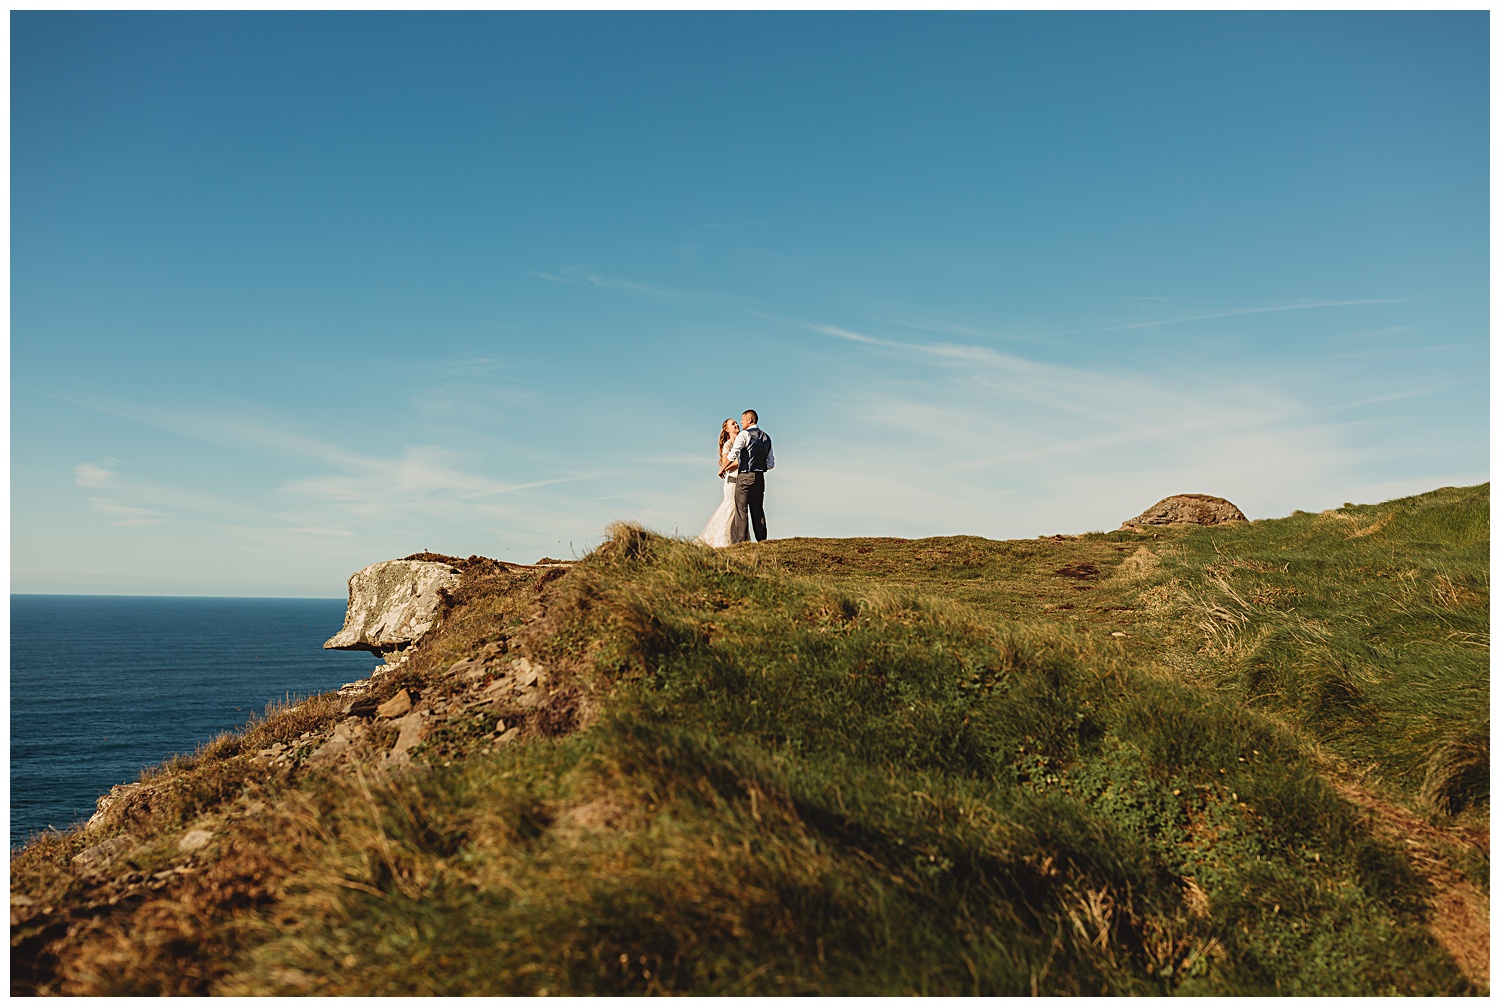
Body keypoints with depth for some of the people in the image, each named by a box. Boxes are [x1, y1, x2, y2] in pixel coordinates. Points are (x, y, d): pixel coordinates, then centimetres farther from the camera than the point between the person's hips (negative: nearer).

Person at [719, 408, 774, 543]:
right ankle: (762, 540, 8)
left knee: (741, 509, -4)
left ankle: (742, 541, -8)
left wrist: (722, 469, -2)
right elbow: (771, 464, 16)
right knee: (758, 510, 10)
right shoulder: (766, 437, 16)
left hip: (745, 476, -6)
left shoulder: (744, 434, -6)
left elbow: (732, 455, -16)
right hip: (760, 477, 6)